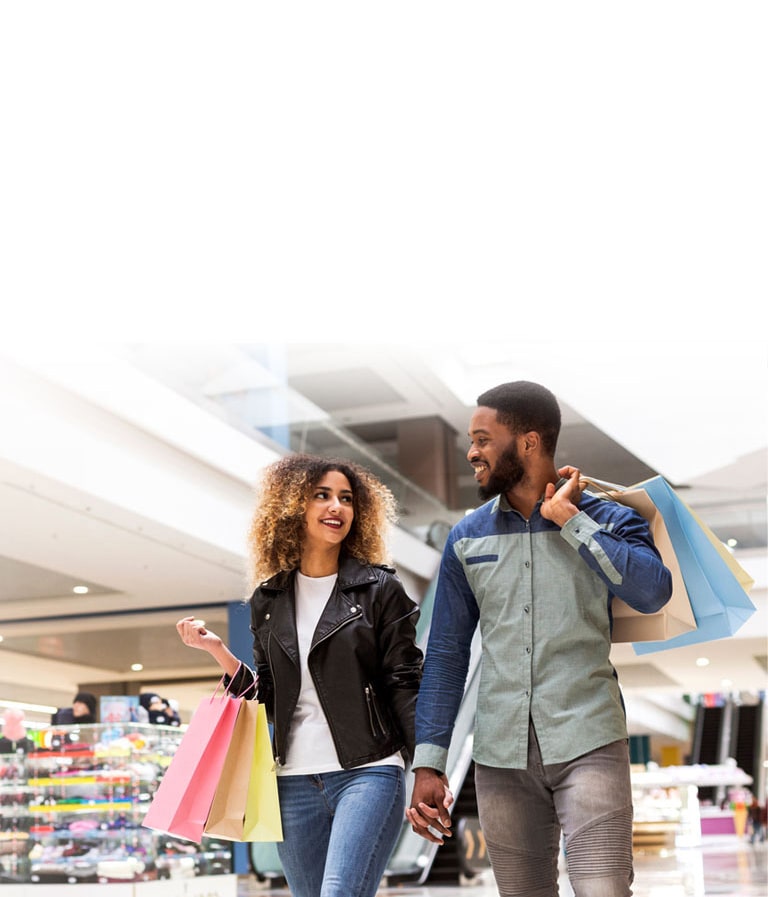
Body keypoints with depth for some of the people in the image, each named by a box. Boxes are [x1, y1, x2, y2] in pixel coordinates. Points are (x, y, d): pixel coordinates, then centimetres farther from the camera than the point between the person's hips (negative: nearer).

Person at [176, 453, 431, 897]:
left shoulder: (380, 590, 1)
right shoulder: (270, 600, 11)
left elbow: (405, 686, -3)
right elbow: (269, 699, 14)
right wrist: (217, 650, 2)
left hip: (367, 773, -4)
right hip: (295, 783, 5)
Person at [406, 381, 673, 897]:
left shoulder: (607, 521, 1)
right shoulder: (466, 539, 9)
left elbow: (652, 592, -19)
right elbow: (446, 655, 10)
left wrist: (567, 517, -13)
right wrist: (428, 764, 4)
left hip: (588, 743, -3)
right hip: (501, 755, 3)